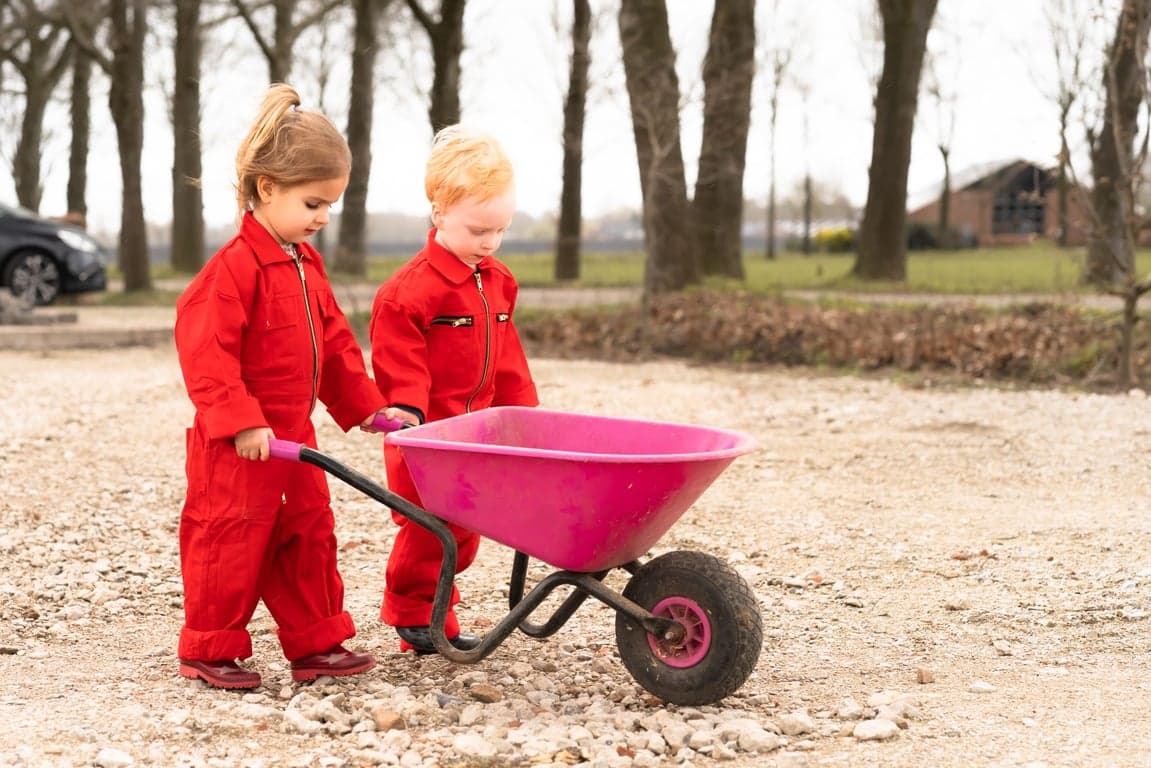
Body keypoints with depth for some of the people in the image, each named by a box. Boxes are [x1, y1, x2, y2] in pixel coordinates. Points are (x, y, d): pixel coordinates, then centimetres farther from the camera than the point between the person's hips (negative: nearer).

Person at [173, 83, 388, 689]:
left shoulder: (305, 263, 10)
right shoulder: (235, 267, -19)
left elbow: (333, 341, 20)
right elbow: (204, 349, -24)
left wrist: (361, 404, 18)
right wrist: (241, 422, -27)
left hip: (294, 435, 9)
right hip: (238, 448, -9)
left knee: (309, 537, 14)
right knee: (232, 544, 1)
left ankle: (316, 643, 24)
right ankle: (209, 651, 14)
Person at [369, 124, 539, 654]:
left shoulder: (496, 282, 9)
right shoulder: (411, 289, -16)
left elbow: (506, 356, 16)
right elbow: (399, 358, -19)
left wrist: (523, 412, 16)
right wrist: (405, 409, -31)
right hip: (425, 432, -7)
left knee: (461, 530, 12)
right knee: (427, 527, -1)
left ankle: (433, 613, 24)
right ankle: (412, 613, 16)